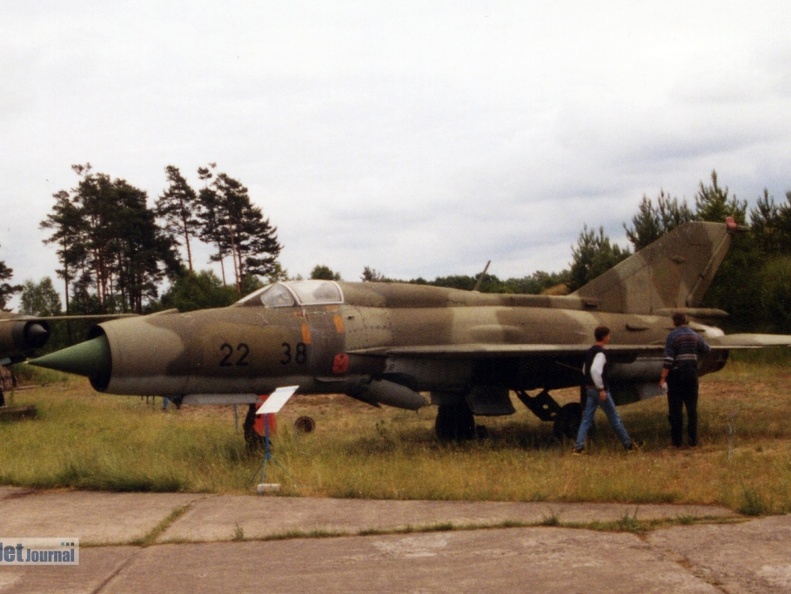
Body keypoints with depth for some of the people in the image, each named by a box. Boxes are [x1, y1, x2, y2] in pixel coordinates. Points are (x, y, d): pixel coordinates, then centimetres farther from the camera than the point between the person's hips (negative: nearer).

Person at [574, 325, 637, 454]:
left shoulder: (590, 352, 13)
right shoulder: (600, 352, -16)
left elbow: (585, 370, 22)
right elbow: (595, 370, -29)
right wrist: (601, 389, -25)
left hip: (590, 389, 8)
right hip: (600, 390, -8)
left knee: (587, 418, 4)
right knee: (614, 417, 4)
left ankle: (578, 447, -4)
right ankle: (628, 444, 15)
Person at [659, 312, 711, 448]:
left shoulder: (672, 336, -9)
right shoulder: (694, 335, 4)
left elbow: (668, 359, -16)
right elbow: (707, 349, 20)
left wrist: (663, 378, -17)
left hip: (676, 375, -3)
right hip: (691, 374, 4)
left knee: (675, 408, 2)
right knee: (692, 408, 9)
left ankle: (676, 440, 3)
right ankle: (693, 439, 8)